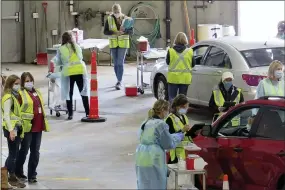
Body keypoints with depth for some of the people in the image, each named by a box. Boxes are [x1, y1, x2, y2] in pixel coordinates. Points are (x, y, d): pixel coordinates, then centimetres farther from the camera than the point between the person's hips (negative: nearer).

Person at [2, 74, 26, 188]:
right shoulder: (8, 97, -12)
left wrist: (18, 128, 12)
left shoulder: (15, 96, 17)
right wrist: (11, 130, -28)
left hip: (17, 127, 9)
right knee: (13, 154, -3)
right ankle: (12, 178, 4)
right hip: (12, 128, -9)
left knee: (14, 153, 12)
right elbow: (6, 115, -20)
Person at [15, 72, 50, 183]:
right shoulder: (21, 94, -7)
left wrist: (43, 123, 22)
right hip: (27, 127, -7)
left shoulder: (36, 92, 16)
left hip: (38, 127, 7)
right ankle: (18, 172, 18)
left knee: (35, 152, 8)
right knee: (24, 150, 1)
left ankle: (32, 175, 15)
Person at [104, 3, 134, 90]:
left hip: (123, 44, -3)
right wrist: (114, 32, -21)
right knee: (115, 63, 9)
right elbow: (105, 31, -4)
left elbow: (131, 31, -3)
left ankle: (119, 82, -13)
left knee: (120, 63, -10)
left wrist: (124, 31, -23)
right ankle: (119, 81, 22)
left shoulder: (125, 19, -4)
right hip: (113, 44, 3)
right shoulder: (109, 19, -1)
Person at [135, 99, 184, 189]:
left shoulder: (146, 123, 13)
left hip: (141, 159, 8)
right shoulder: (161, 124, -11)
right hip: (153, 160, -8)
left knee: (144, 185, 12)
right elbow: (169, 144, -6)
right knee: (156, 185, -1)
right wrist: (179, 136, 11)